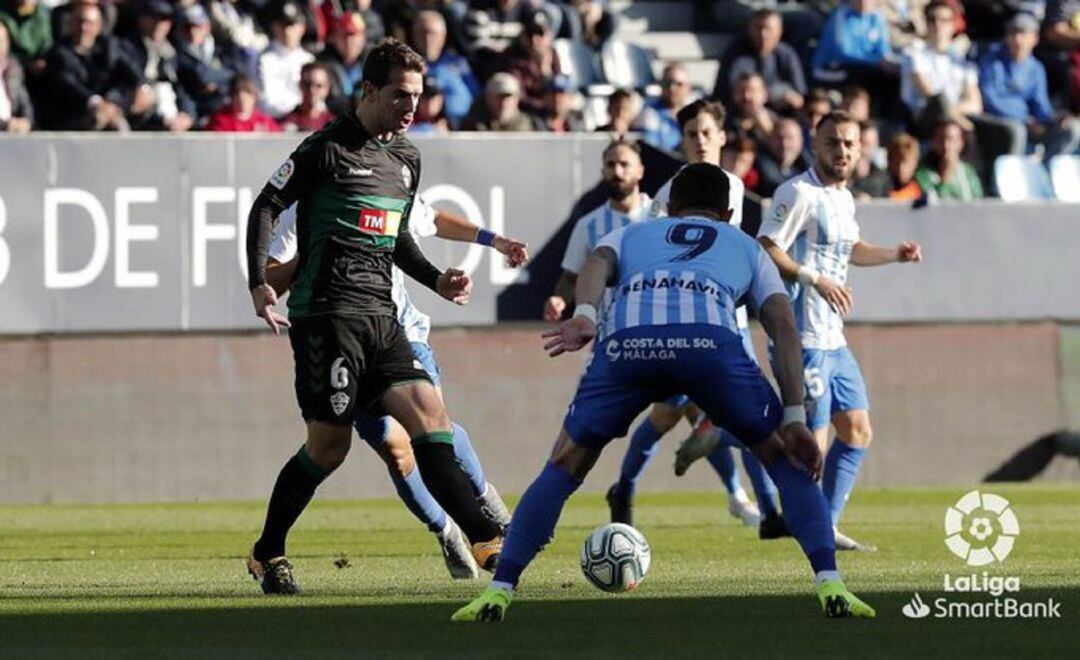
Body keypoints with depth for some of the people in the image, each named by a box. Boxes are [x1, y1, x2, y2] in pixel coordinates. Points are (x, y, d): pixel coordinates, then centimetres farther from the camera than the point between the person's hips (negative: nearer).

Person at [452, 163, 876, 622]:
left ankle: (499, 590, 9)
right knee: (787, 459, 20)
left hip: (625, 338, 1)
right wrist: (795, 418, 15)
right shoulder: (747, 248, 38)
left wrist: (583, 317, -6)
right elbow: (783, 325, 21)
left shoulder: (631, 235, 39)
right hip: (709, 336, -1)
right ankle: (830, 585, 6)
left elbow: (597, 264, 14)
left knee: (565, 466, 19)